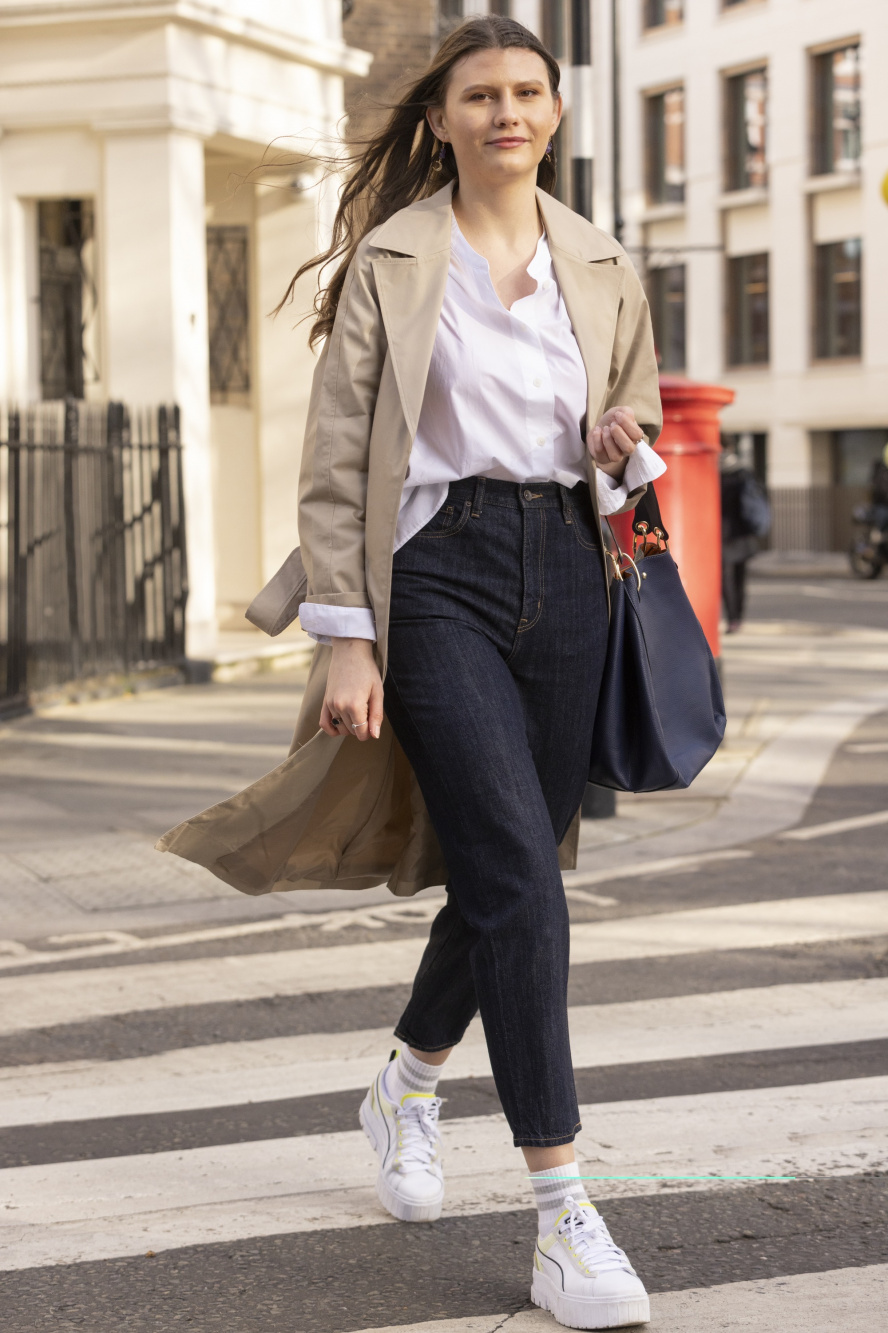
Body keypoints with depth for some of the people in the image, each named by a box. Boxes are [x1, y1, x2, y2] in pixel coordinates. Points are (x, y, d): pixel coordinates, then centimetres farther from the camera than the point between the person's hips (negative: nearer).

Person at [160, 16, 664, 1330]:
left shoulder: (602, 266, 13)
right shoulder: (390, 262, 1)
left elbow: (640, 421, 24)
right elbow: (335, 465, -2)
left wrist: (629, 445, -1)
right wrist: (345, 635, -9)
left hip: (566, 574, 5)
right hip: (441, 574, -5)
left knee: (507, 871, 11)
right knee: (520, 876, -14)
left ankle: (409, 1084, 41)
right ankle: (562, 1215, -11)